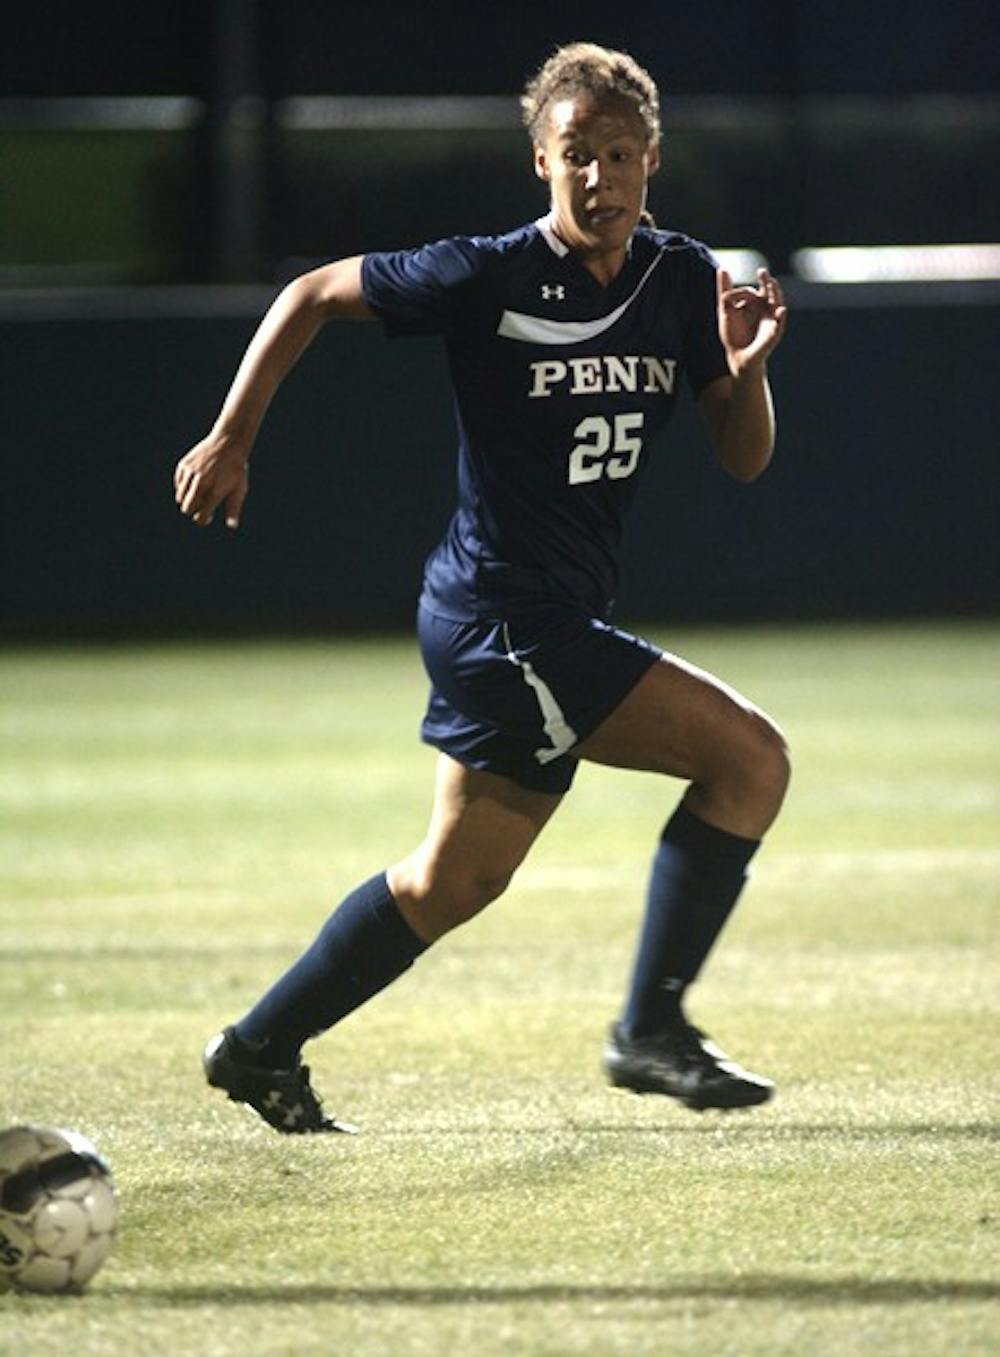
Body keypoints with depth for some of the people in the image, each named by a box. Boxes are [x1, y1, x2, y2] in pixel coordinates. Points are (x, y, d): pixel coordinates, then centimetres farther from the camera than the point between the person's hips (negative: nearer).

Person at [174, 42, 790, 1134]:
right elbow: (314, 295, -1)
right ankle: (651, 1028, -6)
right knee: (750, 757, -14)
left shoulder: (681, 282, 4)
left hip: (554, 623, 8)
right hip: (504, 620, -8)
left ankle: (262, 1049, 28)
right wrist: (230, 442, -1)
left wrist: (745, 369, -15)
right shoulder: (489, 277, -12)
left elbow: (743, 459, 5)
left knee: (454, 880, 16)